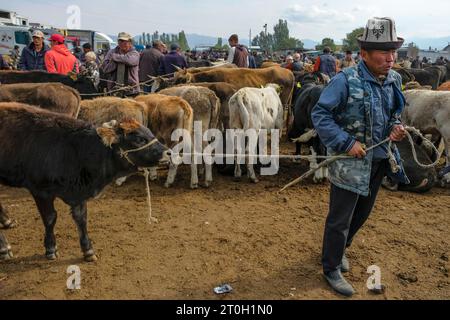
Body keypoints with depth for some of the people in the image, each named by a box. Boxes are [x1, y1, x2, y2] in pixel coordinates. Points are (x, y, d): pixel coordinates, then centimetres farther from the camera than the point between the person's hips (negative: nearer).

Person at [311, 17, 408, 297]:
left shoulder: (394, 79, 3)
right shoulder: (347, 80, -18)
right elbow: (320, 114, -18)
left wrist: (396, 126, -4)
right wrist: (347, 143, -23)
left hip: (379, 161, 7)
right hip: (350, 162, -7)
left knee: (362, 213, 22)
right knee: (340, 219, 3)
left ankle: (340, 249, 46)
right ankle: (332, 269, 23)